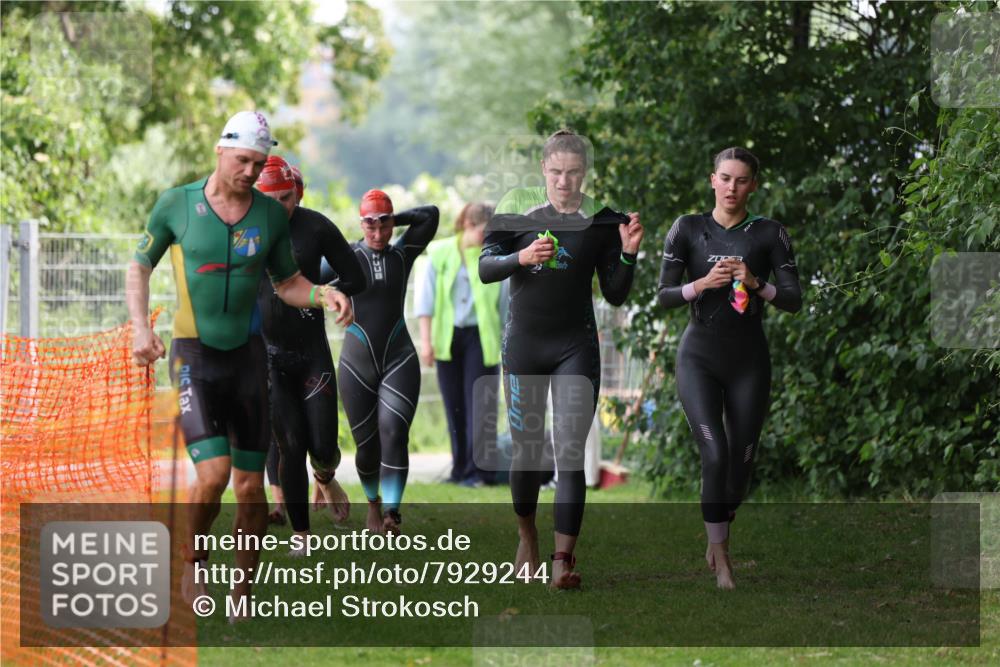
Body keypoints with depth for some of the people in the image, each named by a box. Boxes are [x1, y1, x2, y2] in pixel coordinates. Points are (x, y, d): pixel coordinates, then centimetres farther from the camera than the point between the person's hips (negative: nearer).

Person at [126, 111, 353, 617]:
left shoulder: (270, 214, 1)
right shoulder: (177, 205, -6)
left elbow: (286, 283, 11)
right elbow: (139, 268, 6)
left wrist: (325, 295, -10)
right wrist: (140, 328, -9)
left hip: (247, 354, 3)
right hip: (194, 354, -3)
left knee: (250, 486, 4)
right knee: (213, 475, -18)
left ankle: (243, 590, 19)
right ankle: (193, 564, 8)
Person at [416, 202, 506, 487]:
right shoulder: (441, 253, 2)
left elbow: (506, 304, 6)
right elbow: (426, 298, 2)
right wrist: (426, 340, -3)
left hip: (480, 338, -2)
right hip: (448, 338, 2)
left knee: (479, 404, -9)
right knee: (454, 406, 6)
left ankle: (478, 470, -11)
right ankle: (460, 468, 15)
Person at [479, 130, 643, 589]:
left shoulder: (601, 220, -1)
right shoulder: (517, 207, -1)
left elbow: (615, 295, 2)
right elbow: (485, 268, -4)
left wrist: (628, 254, -14)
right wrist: (522, 257, -21)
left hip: (576, 349, -1)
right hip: (524, 345, 1)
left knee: (570, 453, -11)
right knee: (527, 452, 9)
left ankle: (563, 560, -14)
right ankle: (527, 535, 35)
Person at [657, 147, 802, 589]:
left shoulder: (769, 234, 0)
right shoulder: (687, 230, 1)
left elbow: (794, 300, -3)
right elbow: (664, 297, -3)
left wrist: (755, 284, -20)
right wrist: (703, 283, -20)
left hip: (749, 358, 1)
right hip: (699, 356, -1)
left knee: (741, 460, 4)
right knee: (715, 454, -15)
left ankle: (718, 541, 29)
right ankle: (720, 560, -5)